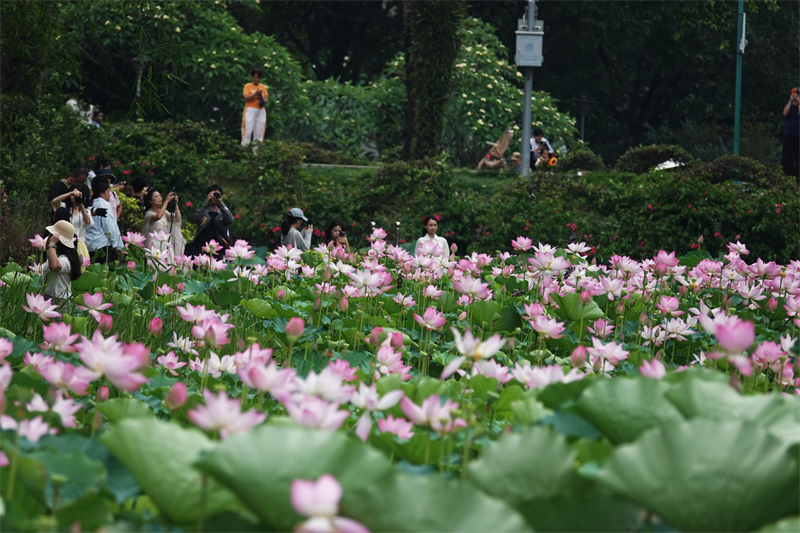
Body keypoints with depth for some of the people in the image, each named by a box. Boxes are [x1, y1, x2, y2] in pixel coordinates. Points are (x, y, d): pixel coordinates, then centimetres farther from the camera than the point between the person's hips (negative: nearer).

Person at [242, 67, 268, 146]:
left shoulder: (263, 87, 14)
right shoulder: (248, 86, 3)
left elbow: (266, 99, 10)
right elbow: (246, 98, -7)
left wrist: (262, 100, -12)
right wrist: (255, 94, -20)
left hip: (261, 111, 4)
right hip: (250, 110, -4)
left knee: (259, 132, 0)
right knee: (248, 130, -9)